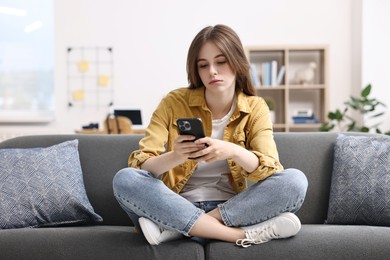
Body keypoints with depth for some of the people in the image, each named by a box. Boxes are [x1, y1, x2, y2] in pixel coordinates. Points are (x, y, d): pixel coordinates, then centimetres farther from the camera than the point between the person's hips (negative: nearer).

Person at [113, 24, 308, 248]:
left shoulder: (255, 108, 1)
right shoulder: (174, 103, -2)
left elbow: (270, 170, -12)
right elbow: (139, 164, -10)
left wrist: (234, 151, -33)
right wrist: (174, 157, -31)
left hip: (231, 208, 1)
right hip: (178, 206, 0)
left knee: (295, 181, -24)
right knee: (125, 179, -28)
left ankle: (176, 228, -26)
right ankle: (245, 234, -31)